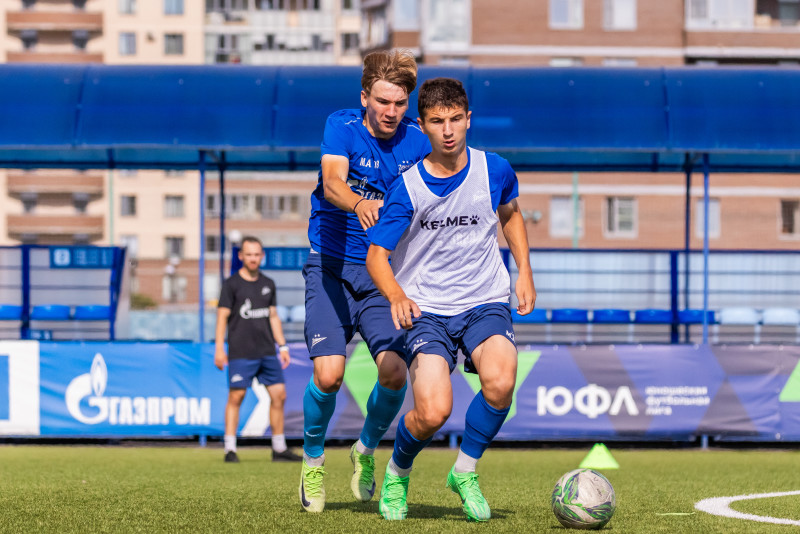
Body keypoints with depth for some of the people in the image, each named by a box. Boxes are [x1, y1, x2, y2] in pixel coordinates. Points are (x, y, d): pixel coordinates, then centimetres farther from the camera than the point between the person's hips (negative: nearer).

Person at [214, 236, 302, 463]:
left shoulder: (268, 284, 13)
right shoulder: (231, 284, -2)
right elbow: (222, 316, -4)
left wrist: (282, 346, 14)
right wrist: (219, 349, -11)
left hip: (267, 351, 5)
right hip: (240, 353, -5)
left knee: (279, 395, 1)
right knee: (236, 396, -6)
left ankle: (279, 449, 8)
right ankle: (230, 449, 0)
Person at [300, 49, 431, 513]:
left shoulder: (417, 141, -1)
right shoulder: (342, 128, -10)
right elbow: (333, 182, -29)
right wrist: (360, 203, -50)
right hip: (332, 267, -2)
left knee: (394, 371, -15)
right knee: (329, 373, -17)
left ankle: (367, 449, 16)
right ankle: (313, 460, 11)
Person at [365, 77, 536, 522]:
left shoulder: (494, 171, -2)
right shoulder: (406, 187, -9)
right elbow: (377, 255, -8)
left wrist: (524, 272, 11)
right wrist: (396, 295, -28)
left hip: (485, 302, 2)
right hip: (426, 309, -2)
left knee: (500, 381, -29)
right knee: (433, 412, -21)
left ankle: (465, 472, -3)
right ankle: (397, 474, 14)